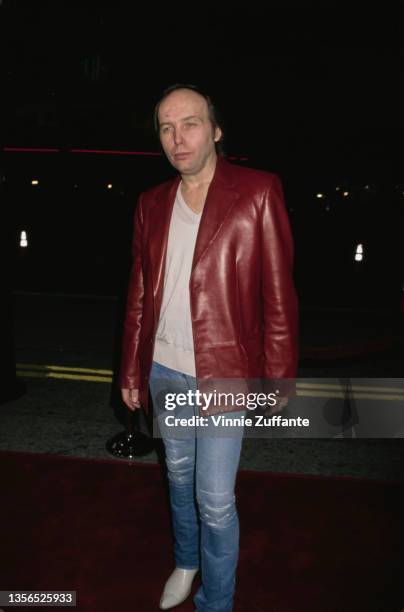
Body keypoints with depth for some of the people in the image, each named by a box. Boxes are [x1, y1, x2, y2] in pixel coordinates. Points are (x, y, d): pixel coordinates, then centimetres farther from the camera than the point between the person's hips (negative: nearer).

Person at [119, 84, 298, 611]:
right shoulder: (152, 203, 6)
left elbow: (279, 296, -8)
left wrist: (278, 378, -8)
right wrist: (131, 372, 9)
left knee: (215, 500, 4)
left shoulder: (258, 192, -8)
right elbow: (139, 296, 8)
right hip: (164, 371, 5)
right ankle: (186, 562, 49)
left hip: (222, 374, -5)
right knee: (179, 474, 23)